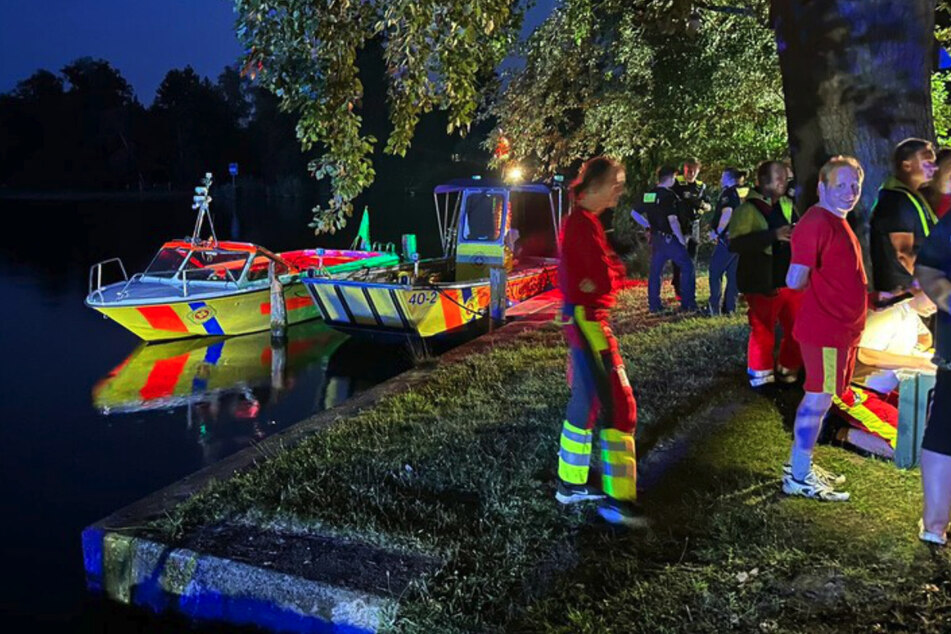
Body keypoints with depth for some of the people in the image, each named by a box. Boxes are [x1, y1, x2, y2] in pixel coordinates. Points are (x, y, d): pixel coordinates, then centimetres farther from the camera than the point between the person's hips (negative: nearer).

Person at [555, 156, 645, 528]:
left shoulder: (581, 220, 15)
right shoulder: (584, 223, -17)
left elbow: (606, 271, 12)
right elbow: (605, 277, -19)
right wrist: (595, 281, 0)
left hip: (583, 318, 10)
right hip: (587, 320, -10)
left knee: (586, 402, 17)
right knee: (619, 406, -6)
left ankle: (571, 483, 28)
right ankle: (616, 499, 0)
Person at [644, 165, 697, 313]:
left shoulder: (648, 194, 6)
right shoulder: (669, 195, -15)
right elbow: (673, 220, -19)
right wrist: (682, 239, -11)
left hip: (655, 238, 7)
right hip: (669, 238, -7)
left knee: (655, 271, 10)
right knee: (687, 267, 2)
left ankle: (654, 305, 13)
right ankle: (688, 303, 2)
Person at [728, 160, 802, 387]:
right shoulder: (747, 209, -10)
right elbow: (736, 243, -24)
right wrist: (773, 235, -28)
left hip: (791, 281, 7)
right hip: (764, 285, -6)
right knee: (763, 332, 3)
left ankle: (788, 370, 29)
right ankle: (761, 376, 19)